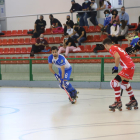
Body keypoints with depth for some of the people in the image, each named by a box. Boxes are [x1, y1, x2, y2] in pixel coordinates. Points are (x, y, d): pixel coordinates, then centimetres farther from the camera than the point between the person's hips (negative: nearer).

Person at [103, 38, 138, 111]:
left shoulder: (111, 49, -6)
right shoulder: (116, 48, 22)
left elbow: (117, 57, -23)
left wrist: (116, 67, -13)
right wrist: (116, 67, 17)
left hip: (128, 67, -10)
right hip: (132, 65, 10)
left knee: (115, 82, -14)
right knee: (124, 83, 26)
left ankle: (118, 102, -15)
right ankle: (133, 100, 35)